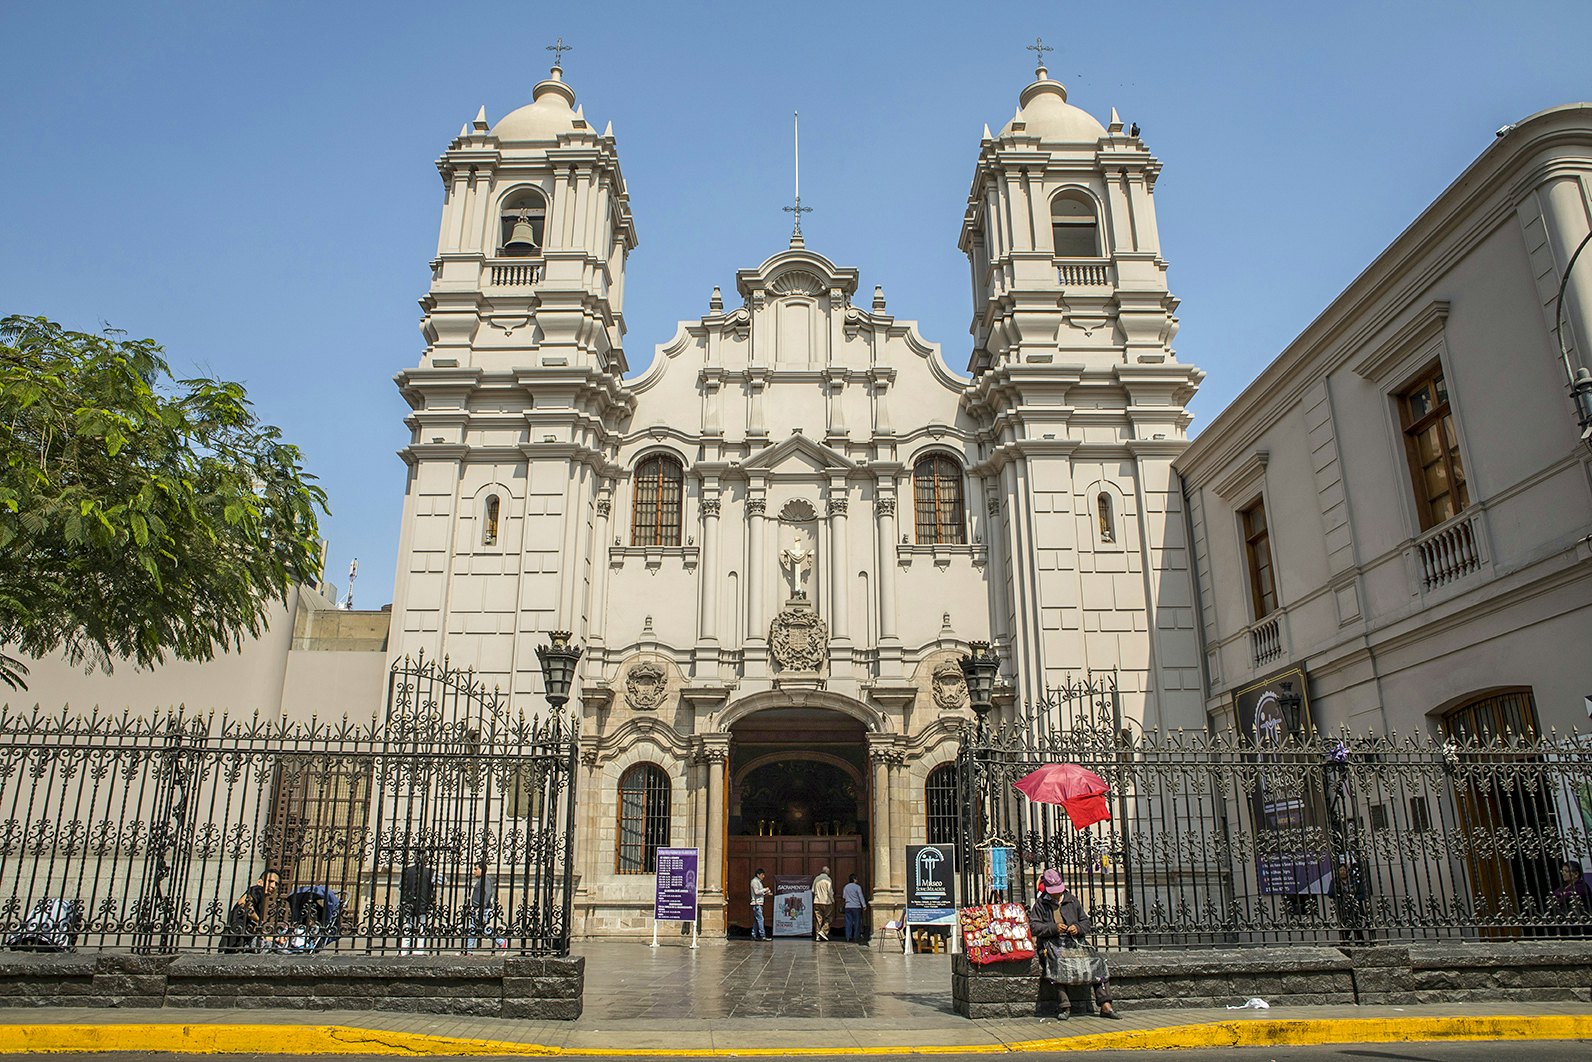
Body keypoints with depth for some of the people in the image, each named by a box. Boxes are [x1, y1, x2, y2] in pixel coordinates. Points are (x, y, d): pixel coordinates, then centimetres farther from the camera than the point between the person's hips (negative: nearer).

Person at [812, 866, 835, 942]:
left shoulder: (816, 879, 10)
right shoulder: (828, 879, -5)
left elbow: (813, 891, 11)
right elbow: (830, 891, -10)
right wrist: (832, 900, 0)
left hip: (817, 902, 4)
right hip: (826, 901, -4)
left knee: (818, 919, 6)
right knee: (828, 918, 6)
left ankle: (817, 935, 4)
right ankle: (823, 931, -10)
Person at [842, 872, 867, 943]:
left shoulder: (846, 887, 9)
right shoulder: (857, 887, -6)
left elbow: (844, 897, 14)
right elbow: (861, 897, -7)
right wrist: (864, 905, -4)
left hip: (848, 907, 4)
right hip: (856, 906, -4)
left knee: (848, 923, 5)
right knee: (857, 923, 2)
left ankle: (848, 938, 2)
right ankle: (856, 937, 1)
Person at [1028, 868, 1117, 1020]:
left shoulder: (1072, 900, 18)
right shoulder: (1040, 904, 8)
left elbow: (1087, 923, 18)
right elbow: (1033, 926, -2)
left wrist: (1078, 928, -5)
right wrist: (1053, 928, -14)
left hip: (1075, 941, 4)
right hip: (1052, 943, -3)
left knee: (1097, 963, -18)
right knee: (1057, 965, -35)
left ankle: (1105, 1005, -18)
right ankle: (1064, 1007, -31)